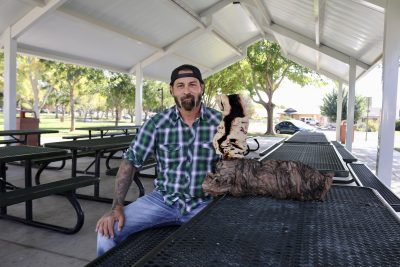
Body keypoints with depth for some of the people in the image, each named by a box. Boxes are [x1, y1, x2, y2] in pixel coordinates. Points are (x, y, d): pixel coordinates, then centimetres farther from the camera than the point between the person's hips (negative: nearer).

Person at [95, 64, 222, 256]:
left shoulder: (220, 122, -7)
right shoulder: (157, 123, -5)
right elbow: (131, 161, -4)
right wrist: (116, 207, -13)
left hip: (203, 203, 0)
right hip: (163, 199, 1)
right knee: (108, 231, -11)